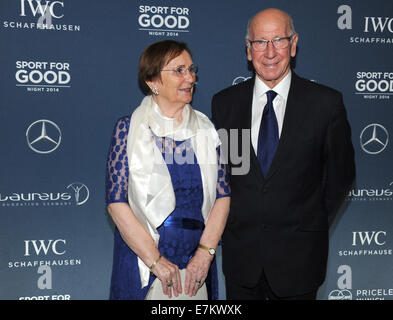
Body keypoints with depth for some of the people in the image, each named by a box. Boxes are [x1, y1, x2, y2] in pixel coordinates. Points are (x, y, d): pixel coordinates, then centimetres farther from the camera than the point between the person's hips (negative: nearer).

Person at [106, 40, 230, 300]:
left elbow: (223, 195, 1)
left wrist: (205, 253, -9)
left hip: (198, 261, 3)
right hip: (142, 260, -3)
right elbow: (117, 203, -10)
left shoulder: (206, 127, 4)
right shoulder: (129, 128, -5)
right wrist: (155, 259, -13)